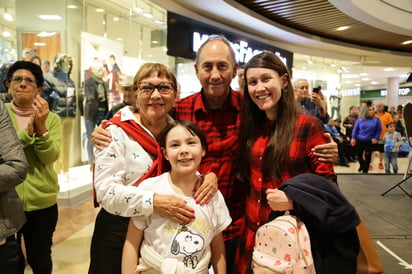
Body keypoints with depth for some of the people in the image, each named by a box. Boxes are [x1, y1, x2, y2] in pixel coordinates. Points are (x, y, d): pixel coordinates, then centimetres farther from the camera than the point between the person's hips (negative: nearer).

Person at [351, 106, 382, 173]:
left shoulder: (376, 120, -3)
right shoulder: (360, 119, -2)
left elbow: (379, 130, 1)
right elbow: (355, 129, 1)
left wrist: (376, 138, -8)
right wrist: (353, 138, -5)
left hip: (370, 141, -1)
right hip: (359, 140, 1)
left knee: (368, 156, 6)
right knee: (359, 154, 10)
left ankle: (365, 169, 21)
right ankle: (361, 165, 38)